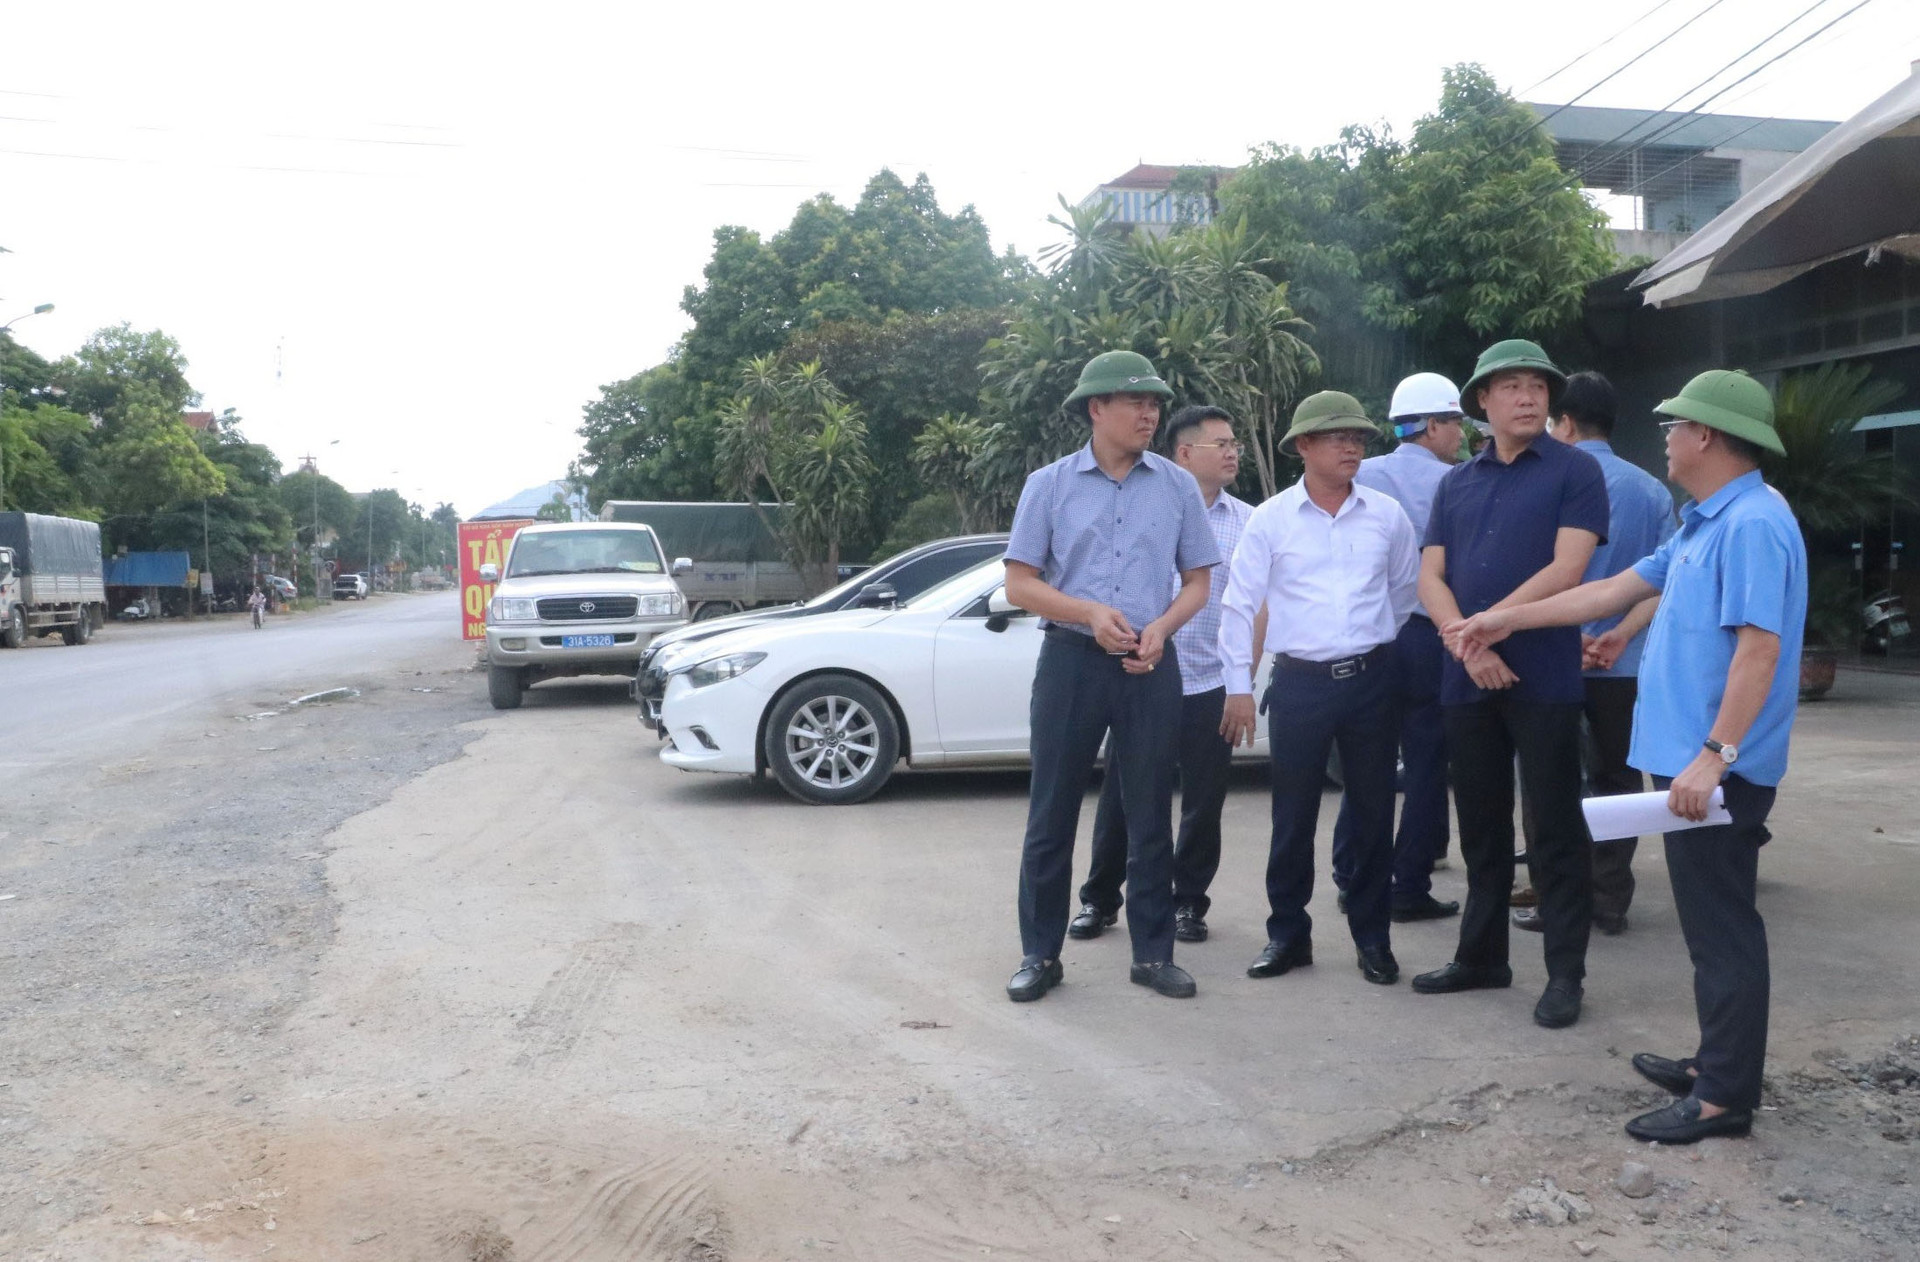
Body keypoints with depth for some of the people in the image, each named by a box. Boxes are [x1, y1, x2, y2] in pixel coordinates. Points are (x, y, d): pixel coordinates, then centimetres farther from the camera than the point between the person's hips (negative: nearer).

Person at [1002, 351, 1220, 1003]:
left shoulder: (1178, 486, 6)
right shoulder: (1049, 484, 2)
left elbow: (1197, 580, 10)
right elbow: (1020, 583, 0)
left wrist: (1160, 628, -10)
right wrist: (1090, 613, -15)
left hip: (1151, 664, 1)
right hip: (1071, 659, -1)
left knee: (1150, 814, 7)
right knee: (1052, 813, 3)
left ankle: (1153, 953, 18)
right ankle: (1040, 953, 14)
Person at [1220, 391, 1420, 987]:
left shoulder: (1387, 514, 3)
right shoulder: (1271, 518, -2)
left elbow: (1406, 592, 17)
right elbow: (1239, 605, 0)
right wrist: (1239, 687, -2)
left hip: (1372, 678, 2)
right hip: (1300, 683, -2)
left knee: (1374, 813, 8)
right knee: (1293, 817, 5)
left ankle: (1372, 937, 20)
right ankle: (1287, 934, 18)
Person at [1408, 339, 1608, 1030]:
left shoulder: (1575, 470, -1)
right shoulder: (1457, 483, 13)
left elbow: (1565, 570, -12)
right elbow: (1430, 577, 6)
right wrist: (1467, 645, -11)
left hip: (1543, 679, -5)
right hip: (1467, 681, 5)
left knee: (1555, 828, 2)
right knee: (1481, 825, 13)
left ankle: (1566, 972, 11)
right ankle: (1481, 955, 25)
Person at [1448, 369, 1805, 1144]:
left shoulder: (1752, 524, -16)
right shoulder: (1704, 525, 16)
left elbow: (1760, 648, -24)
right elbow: (1616, 590, 22)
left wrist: (1714, 755, -28)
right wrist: (1509, 621, 24)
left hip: (1718, 770, -10)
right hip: (1690, 758, 10)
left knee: (1721, 927, -2)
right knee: (1711, 922, 16)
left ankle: (1726, 1095, 6)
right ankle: (1718, 1062, 27)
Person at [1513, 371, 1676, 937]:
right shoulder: (1651, 489, 7)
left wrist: (1572, 637, -11)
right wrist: (1620, 636, -9)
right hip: (1623, 663, 4)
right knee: (1616, 781, 11)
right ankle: (1610, 903, 14)